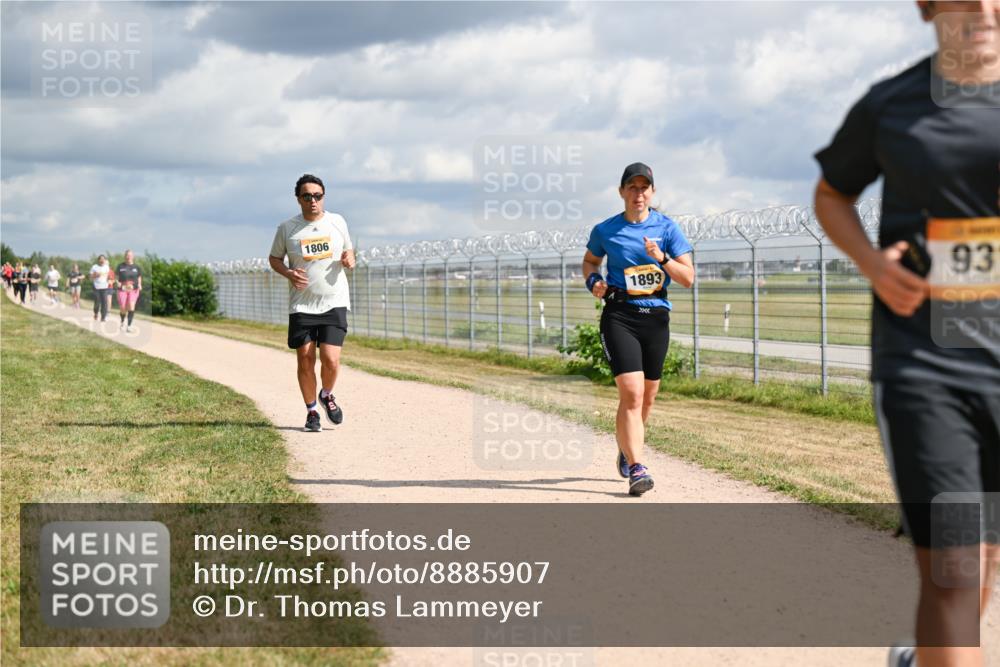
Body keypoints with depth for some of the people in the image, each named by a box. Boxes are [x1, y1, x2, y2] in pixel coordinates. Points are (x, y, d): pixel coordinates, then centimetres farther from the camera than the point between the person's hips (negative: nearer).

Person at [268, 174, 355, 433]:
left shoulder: (337, 222, 5)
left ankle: (327, 396, 21)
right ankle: (311, 411, 20)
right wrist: (289, 273, -9)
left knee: (331, 359, -11)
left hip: (335, 303, 0)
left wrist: (349, 259, -5)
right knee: (305, 360, 1)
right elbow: (274, 258, 11)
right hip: (301, 305, 0)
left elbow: (348, 250, 19)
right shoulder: (287, 228, 0)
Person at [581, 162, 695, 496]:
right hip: (619, 316, -2)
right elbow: (590, 260, 22)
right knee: (631, 393, -18)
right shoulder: (605, 230, 2)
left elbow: (688, 278, -1)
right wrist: (593, 281, 0)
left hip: (656, 317, 3)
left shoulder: (667, 228, 3)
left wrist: (661, 258, -17)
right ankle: (636, 468, -21)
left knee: (647, 395, 13)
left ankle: (626, 449, 40)